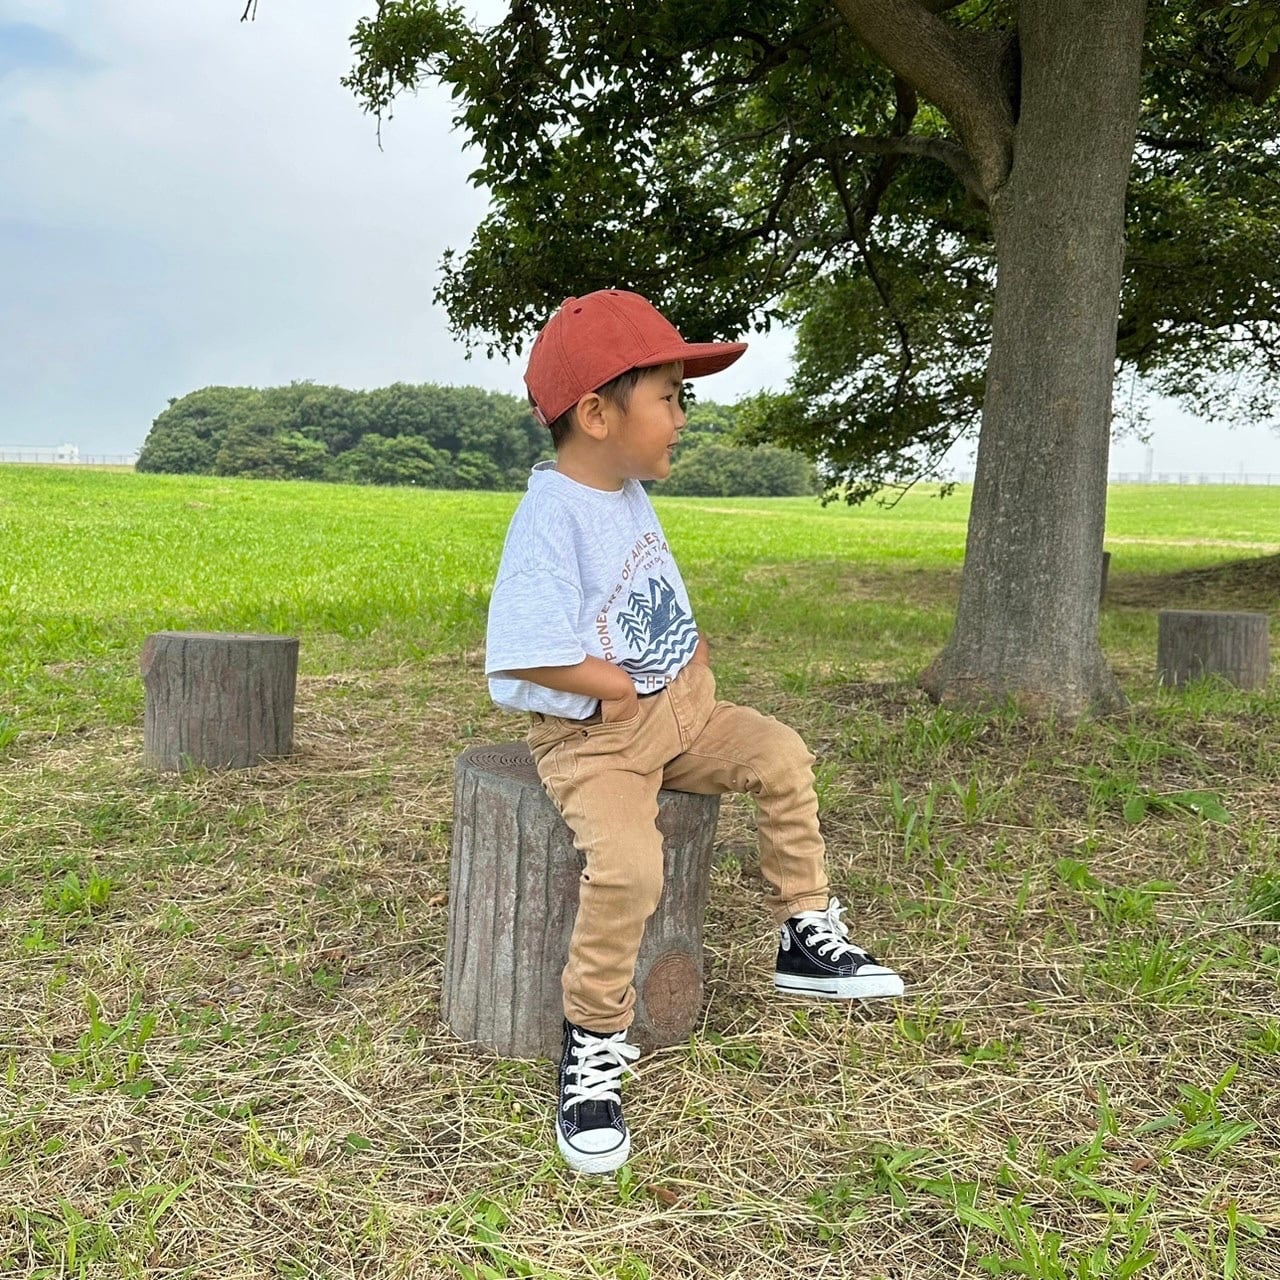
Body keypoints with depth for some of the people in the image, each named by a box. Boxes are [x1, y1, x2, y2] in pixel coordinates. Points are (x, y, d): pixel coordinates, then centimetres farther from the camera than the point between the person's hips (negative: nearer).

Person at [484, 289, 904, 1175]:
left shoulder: (630, 496, 8)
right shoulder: (552, 516, -21)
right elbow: (527, 656, -28)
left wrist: (692, 653, 3)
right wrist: (625, 686, -17)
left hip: (679, 710, 9)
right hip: (593, 736, -8)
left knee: (782, 757, -2)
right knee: (629, 866, -27)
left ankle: (805, 935, 13)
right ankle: (594, 1043, -5)